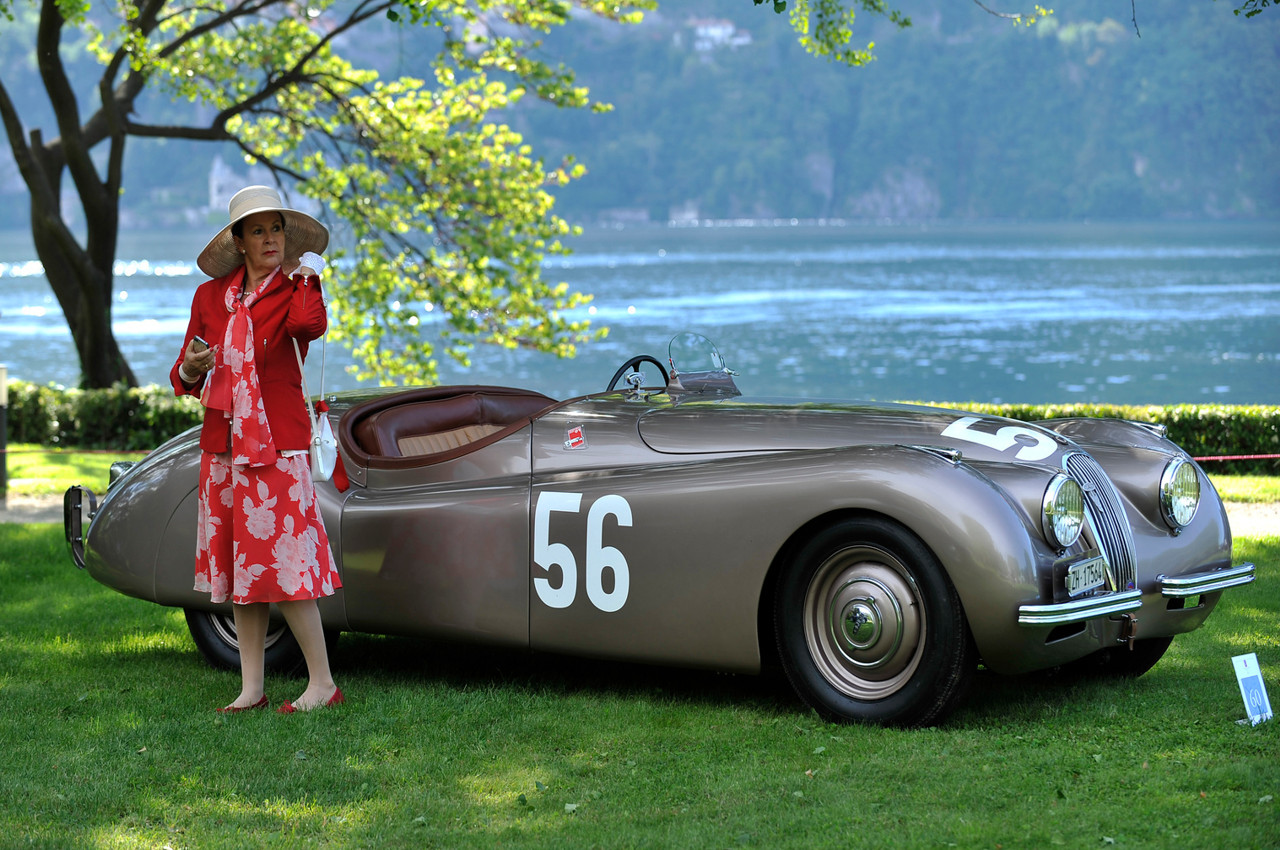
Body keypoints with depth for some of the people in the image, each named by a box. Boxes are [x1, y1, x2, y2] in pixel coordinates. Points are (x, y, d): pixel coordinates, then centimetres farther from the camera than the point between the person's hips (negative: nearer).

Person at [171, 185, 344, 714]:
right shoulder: (211, 296, 10)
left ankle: (323, 683, 1)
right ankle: (251, 689, 14)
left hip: (278, 447, -5)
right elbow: (184, 380, 16)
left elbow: (310, 325, -28)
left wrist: (307, 273, -13)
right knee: (240, 572, 7)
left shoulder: (295, 289, -2)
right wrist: (191, 369, -7)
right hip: (222, 447, 5)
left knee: (284, 568, -8)